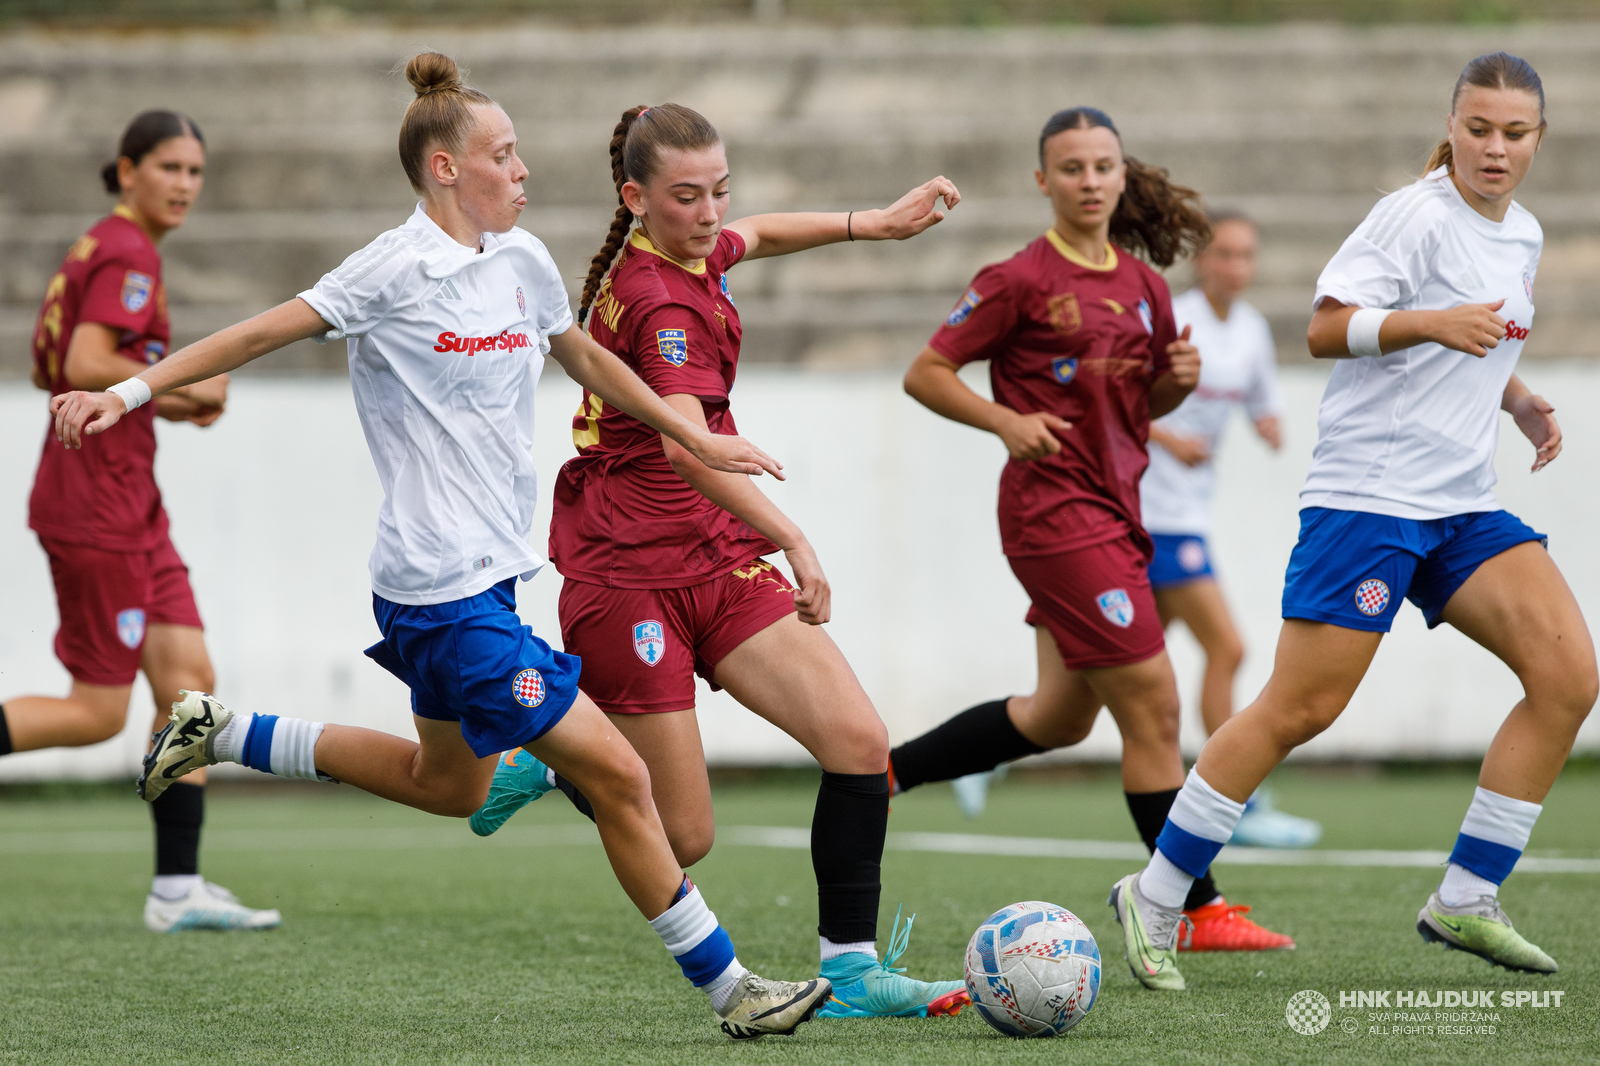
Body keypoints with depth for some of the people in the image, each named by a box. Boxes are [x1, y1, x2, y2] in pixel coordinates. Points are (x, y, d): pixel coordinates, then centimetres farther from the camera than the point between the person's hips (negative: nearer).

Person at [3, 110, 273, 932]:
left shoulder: (99, 250, 16)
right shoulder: (128, 256, -13)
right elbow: (86, 365, -24)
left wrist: (166, 403, 11)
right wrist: (186, 384, -14)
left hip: (130, 503, 10)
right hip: (97, 504, -10)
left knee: (187, 678, 3)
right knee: (98, 713, -6)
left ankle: (177, 889, 2)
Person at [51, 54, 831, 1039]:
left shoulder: (523, 259, 8)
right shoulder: (397, 270, -14)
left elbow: (584, 356, 25)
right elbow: (261, 334, -11)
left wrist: (697, 439, 30)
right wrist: (129, 392, -17)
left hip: (488, 572, 9)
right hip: (444, 588, -9)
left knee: (448, 785, 26)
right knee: (617, 774, -9)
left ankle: (223, 733, 32)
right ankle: (729, 987, -1)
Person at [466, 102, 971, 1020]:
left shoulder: (685, 256, 7)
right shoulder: (663, 301, -20)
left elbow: (753, 238, 34)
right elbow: (685, 444, -36)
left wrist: (876, 222, 26)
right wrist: (793, 539, -44)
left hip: (719, 562, 8)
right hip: (632, 574, -8)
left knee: (860, 741, -10)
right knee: (685, 839, -4)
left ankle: (851, 969, -6)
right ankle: (547, 763, 24)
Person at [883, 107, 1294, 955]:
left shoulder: (1142, 283, 10)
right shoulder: (1021, 280, -9)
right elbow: (926, 374, -6)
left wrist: (1180, 378, -1)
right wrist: (1008, 422, -20)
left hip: (1115, 508, 8)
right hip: (1054, 510, -8)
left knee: (1061, 716, 16)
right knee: (1151, 703, -9)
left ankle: (880, 770, 29)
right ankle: (1197, 911, -3)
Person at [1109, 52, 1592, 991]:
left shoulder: (1524, 236, 16)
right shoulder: (1417, 216, -9)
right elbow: (1326, 329, -16)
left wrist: (1522, 403, 12)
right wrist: (1434, 322, -30)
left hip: (1463, 506, 8)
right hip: (1368, 493, -8)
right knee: (1301, 709, -10)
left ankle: (1466, 901, -1)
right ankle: (1155, 896, 3)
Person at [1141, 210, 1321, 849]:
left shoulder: (1252, 330, 9)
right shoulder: (1172, 321, -13)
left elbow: (1265, 407, 19)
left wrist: (1272, 427, -4)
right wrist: (1167, 438, -24)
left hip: (1191, 505, 8)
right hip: (1153, 504, -8)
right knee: (1225, 647, -11)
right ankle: (1240, 808, -7)